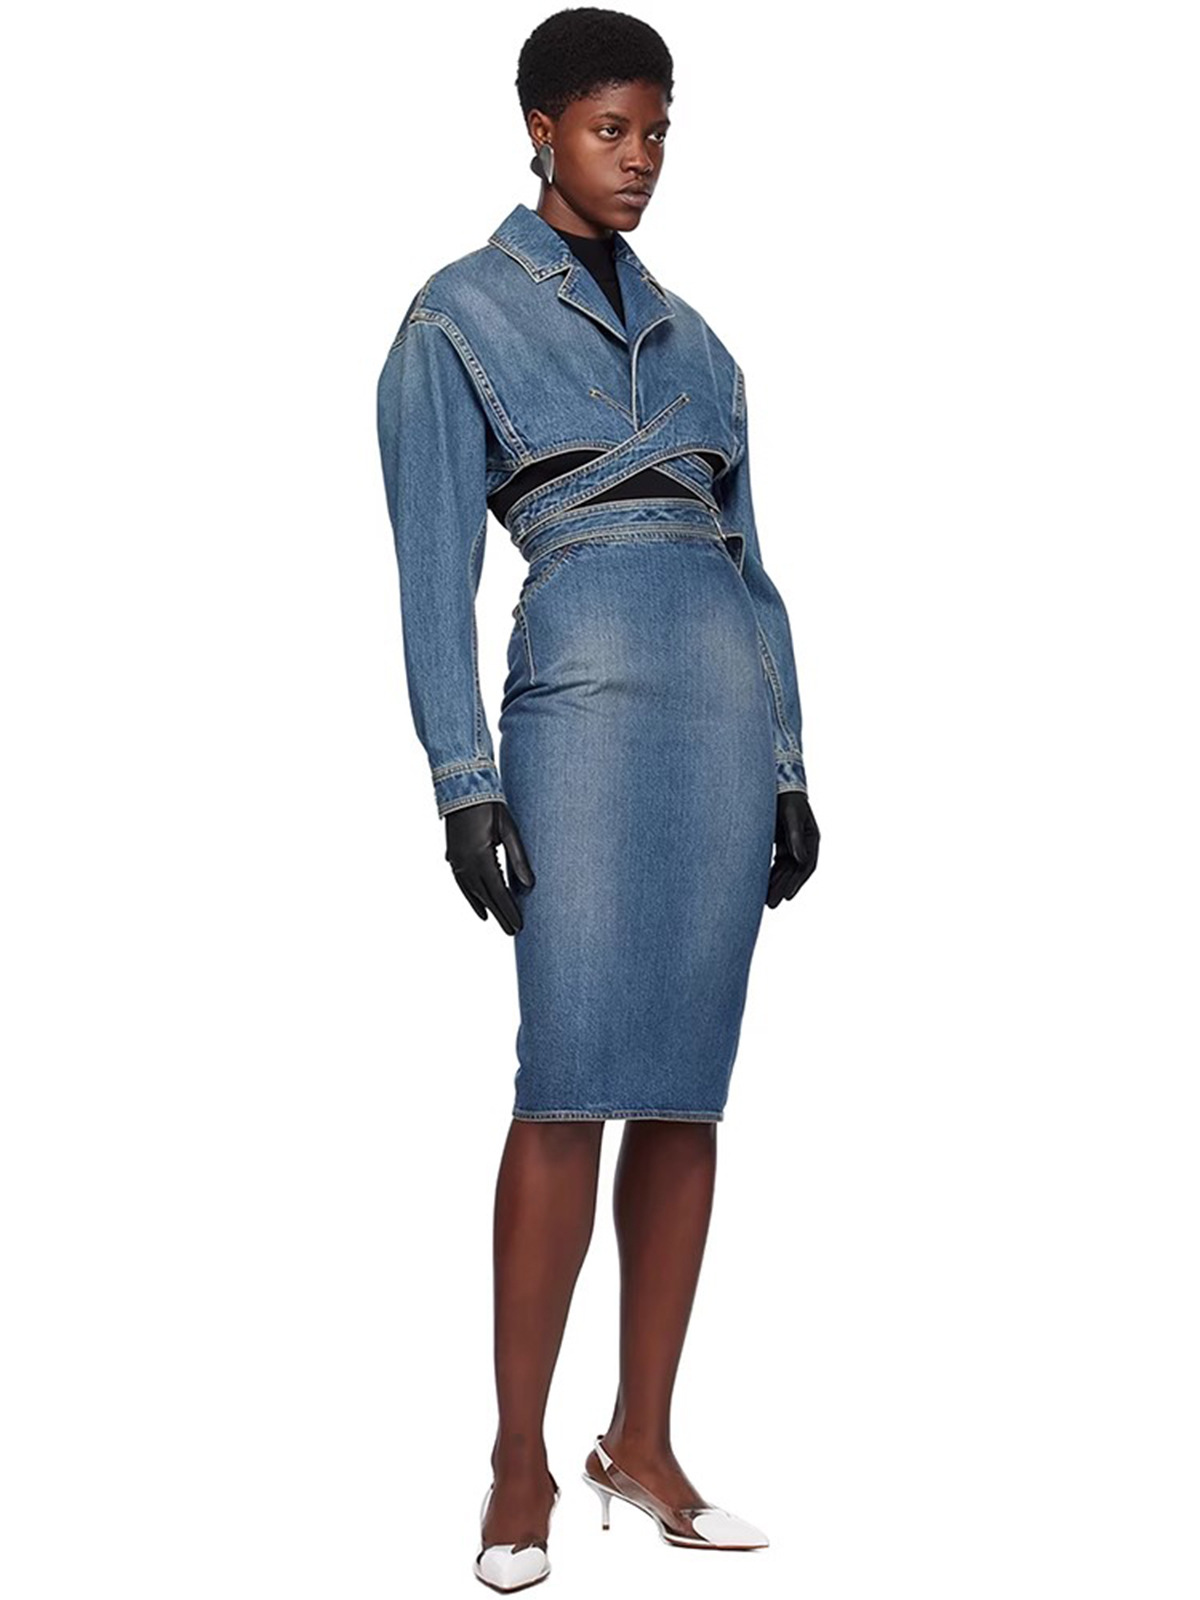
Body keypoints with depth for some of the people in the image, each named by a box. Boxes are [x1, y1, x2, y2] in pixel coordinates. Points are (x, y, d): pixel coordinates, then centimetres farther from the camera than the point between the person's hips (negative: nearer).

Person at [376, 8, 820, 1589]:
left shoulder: (687, 334, 22)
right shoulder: (458, 316, 6)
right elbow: (436, 565, -2)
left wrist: (788, 767, 14)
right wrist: (462, 779, -10)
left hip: (729, 695, 5)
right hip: (586, 690, -5)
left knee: (688, 1084, 3)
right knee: (573, 1082, -11)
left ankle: (643, 1441, 11)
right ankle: (522, 1459, -1)